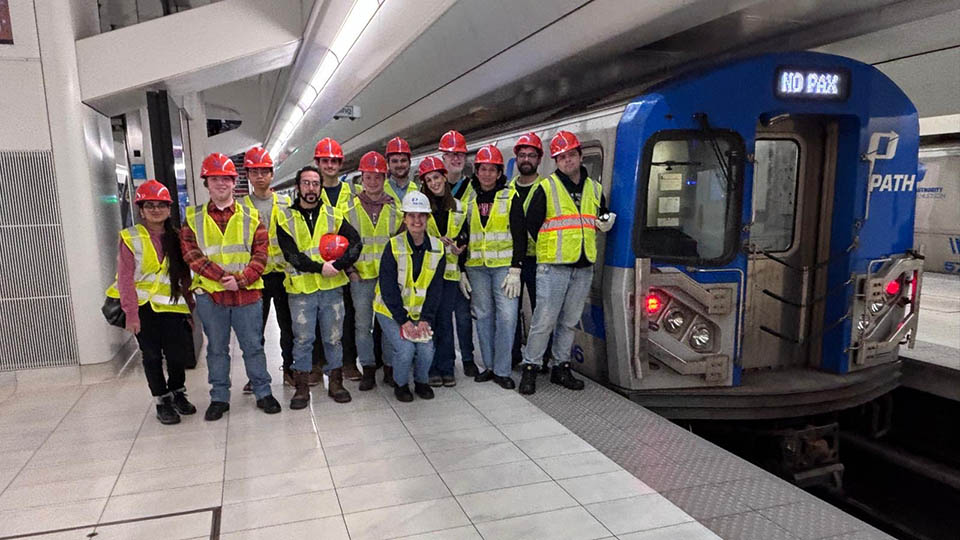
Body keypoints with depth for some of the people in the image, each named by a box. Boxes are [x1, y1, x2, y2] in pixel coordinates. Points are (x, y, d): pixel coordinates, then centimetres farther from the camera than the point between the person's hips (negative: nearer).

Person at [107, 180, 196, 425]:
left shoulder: (176, 237, 6)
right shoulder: (130, 238, -5)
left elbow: (185, 274, 8)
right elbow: (125, 279, -8)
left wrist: (190, 306, 5)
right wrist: (131, 313, -13)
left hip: (172, 305, 2)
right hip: (143, 306, -2)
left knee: (180, 353, 1)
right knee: (152, 356, 7)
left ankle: (177, 392, 27)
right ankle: (162, 401, 23)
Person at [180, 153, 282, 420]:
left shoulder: (251, 217, 4)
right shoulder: (193, 218, 4)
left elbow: (261, 253, -1)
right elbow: (191, 254, -5)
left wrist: (241, 279, -15)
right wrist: (222, 276, -16)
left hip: (247, 293, 0)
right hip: (209, 294, 1)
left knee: (253, 345, 8)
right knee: (216, 348, 11)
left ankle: (263, 392, 21)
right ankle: (219, 398, 24)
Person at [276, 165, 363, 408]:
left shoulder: (334, 215, 8)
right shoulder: (285, 218, 2)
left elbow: (356, 242, -2)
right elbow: (291, 254, -9)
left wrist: (338, 265, -15)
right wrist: (319, 268, -18)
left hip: (332, 287, 2)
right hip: (301, 289, -2)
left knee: (334, 337, 9)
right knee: (303, 339, 4)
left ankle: (335, 382, 22)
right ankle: (302, 387, 16)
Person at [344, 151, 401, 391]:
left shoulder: (394, 207, 6)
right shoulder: (350, 207, 4)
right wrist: (350, 270, -2)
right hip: (361, 277, 0)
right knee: (363, 324, 4)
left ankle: (390, 368, 18)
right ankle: (368, 370, 15)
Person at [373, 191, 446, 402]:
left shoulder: (437, 247, -3)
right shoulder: (394, 246, -14)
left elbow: (436, 288, -1)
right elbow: (388, 287, -15)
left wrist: (425, 319, -11)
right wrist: (403, 321, -19)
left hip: (419, 313, 3)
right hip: (391, 311, -3)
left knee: (427, 349, -14)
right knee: (405, 349, -20)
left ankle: (421, 382, 18)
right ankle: (401, 384, 10)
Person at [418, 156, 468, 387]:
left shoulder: (458, 207, 12)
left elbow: (465, 235, 19)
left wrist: (459, 245, -2)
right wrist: (436, 242, -14)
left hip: (450, 270, 2)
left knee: (445, 319, 4)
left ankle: (446, 368, 13)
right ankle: (431, 369, 9)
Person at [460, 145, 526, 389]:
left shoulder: (510, 197, 0)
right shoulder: (468, 199, 9)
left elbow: (519, 235, -4)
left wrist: (515, 270, -12)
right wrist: (460, 270, 8)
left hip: (504, 266, -3)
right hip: (476, 267, 3)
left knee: (507, 316, -7)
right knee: (483, 316, 8)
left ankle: (502, 370, 3)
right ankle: (489, 366, 20)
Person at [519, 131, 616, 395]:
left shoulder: (594, 189, 14)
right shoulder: (546, 188, -3)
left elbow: (603, 218, 26)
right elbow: (531, 224, -2)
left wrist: (607, 222, 5)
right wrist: (550, 249, 3)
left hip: (584, 267, 5)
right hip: (553, 266, -5)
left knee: (569, 321, 12)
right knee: (544, 320, -6)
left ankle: (561, 368, 23)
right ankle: (530, 368, 6)